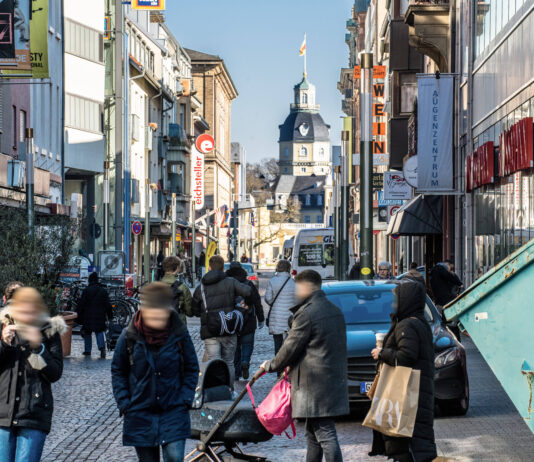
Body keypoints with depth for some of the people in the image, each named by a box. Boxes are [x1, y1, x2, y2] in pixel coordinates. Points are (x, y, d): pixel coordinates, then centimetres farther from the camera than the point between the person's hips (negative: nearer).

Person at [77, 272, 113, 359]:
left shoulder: (86, 290, -5)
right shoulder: (103, 291, 5)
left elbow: (81, 304, -6)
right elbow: (108, 305, 7)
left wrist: (79, 316, 0)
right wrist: (110, 315, 15)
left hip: (88, 316, -2)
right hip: (100, 316, 2)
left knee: (87, 333, 10)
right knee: (99, 332, 9)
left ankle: (87, 350, 13)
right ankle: (102, 346, -14)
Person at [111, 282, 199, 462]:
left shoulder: (179, 334, -6)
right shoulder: (129, 336, -6)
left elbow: (191, 369, 6)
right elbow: (118, 372, 6)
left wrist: (186, 399, -5)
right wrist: (124, 404, -2)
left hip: (174, 413, -1)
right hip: (141, 415, 1)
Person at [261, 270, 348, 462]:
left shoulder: (306, 313, -14)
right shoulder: (334, 311, 14)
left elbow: (291, 347, -11)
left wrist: (270, 365, 7)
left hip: (315, 381, -9)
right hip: (334, 379, 10)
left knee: (325, 434, -10)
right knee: (313, 432, 19)